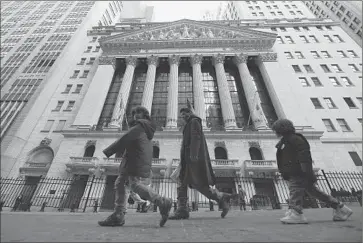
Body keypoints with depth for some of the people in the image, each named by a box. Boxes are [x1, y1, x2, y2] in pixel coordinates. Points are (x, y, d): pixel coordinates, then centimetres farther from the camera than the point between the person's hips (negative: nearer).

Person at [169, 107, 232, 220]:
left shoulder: (194, 121, 3)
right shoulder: (190, 126, 30)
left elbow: (196, 137, -14)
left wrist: (193, 153, -26)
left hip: (193, 156, -10)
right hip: (188, 158, 10)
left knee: (196, 183, -12)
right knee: (182, 182, 0)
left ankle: (221, 198, -1)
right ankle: (182, 210, -4)